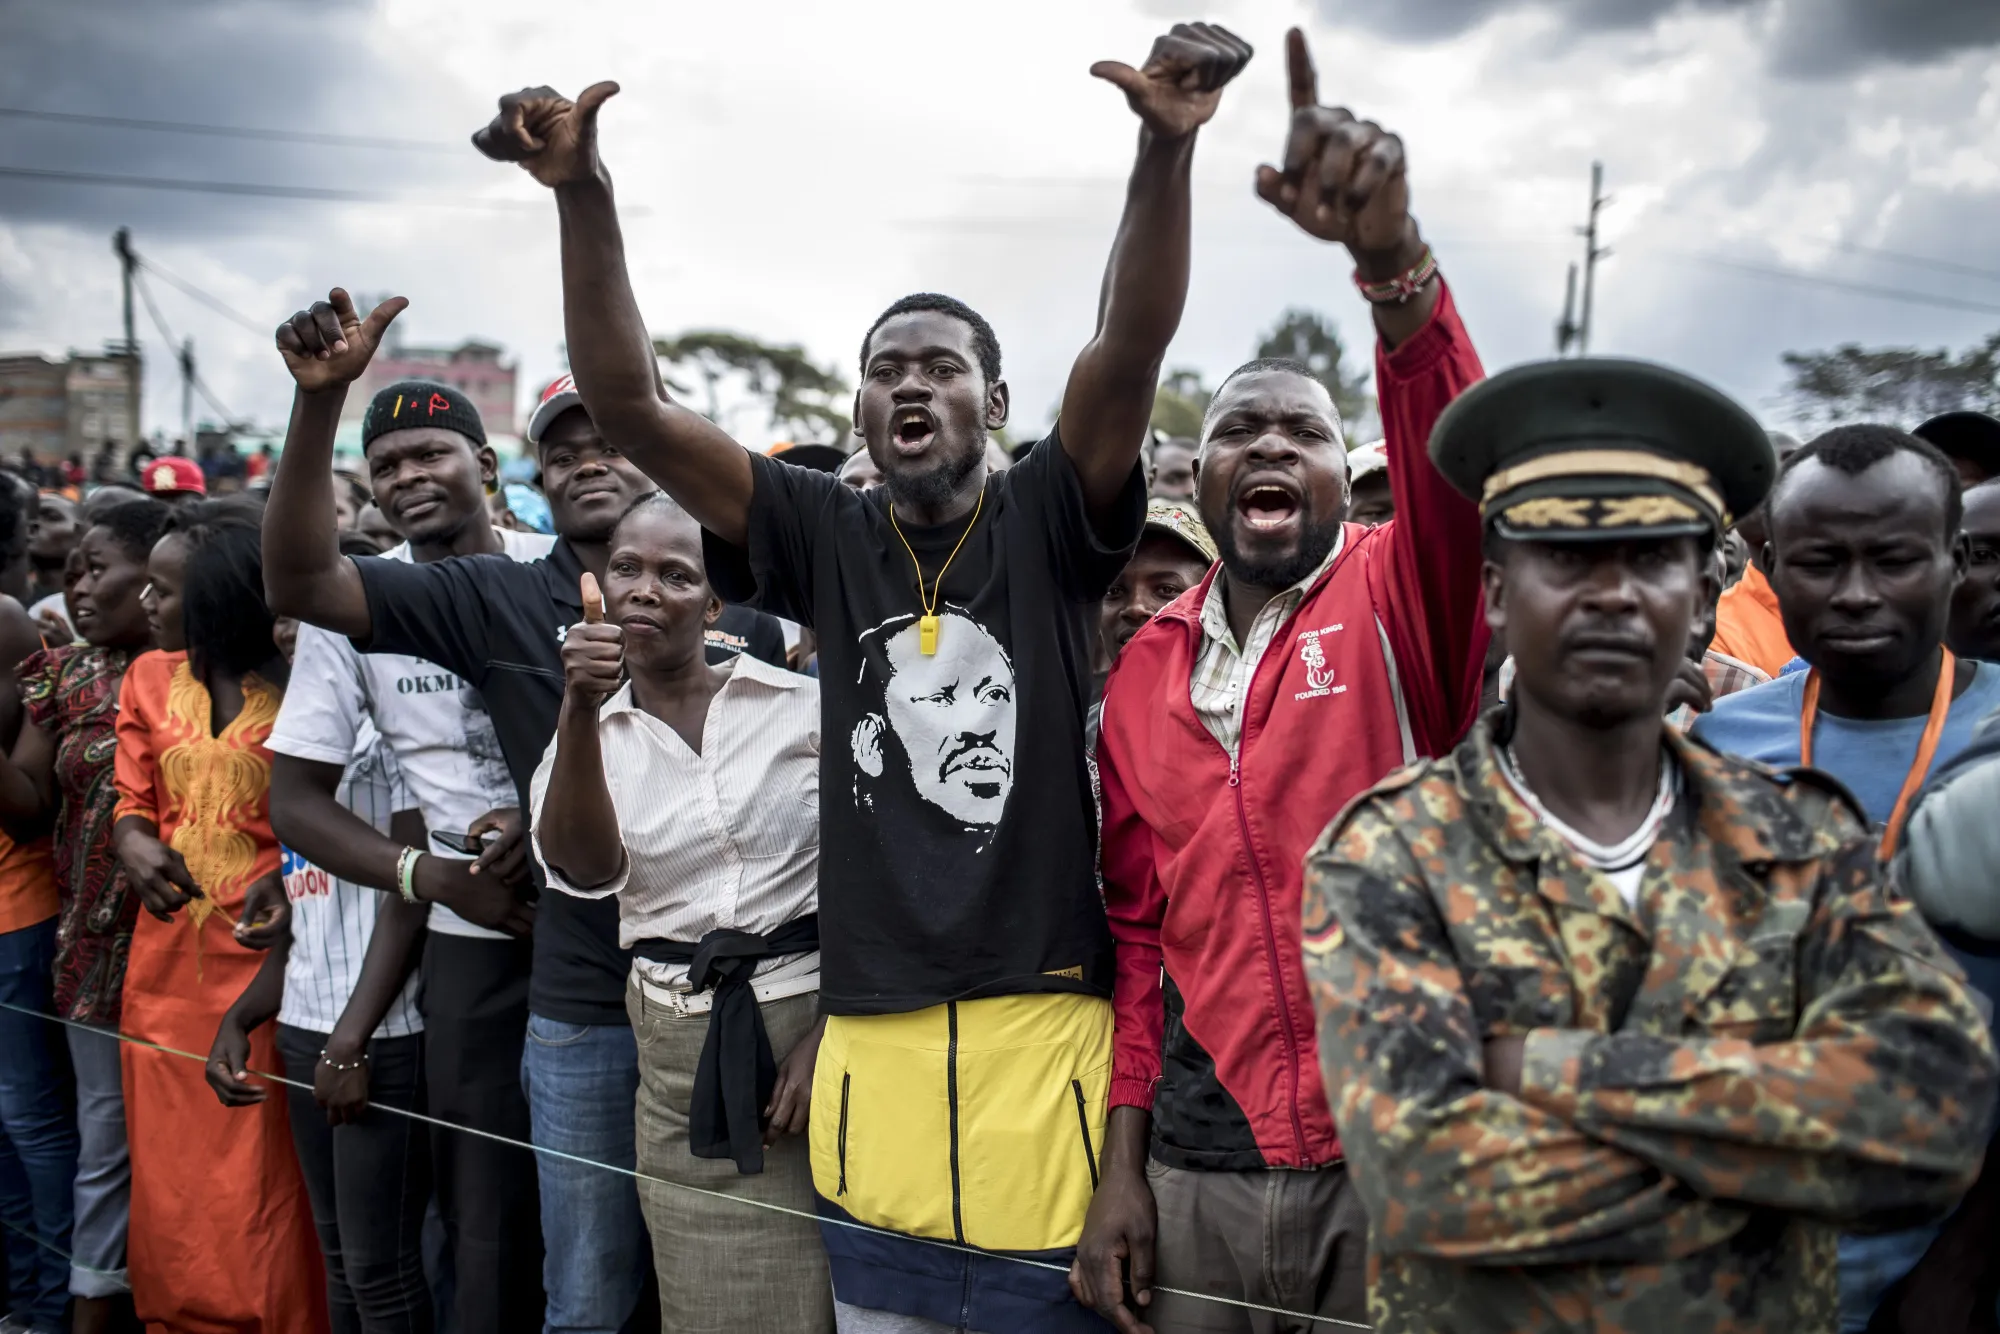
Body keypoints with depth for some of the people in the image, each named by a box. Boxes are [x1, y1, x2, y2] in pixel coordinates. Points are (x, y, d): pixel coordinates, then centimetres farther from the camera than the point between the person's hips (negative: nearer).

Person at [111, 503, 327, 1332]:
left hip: (264, 955, -5)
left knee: (263, 1186, 2)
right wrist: (134, 843, -10)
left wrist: (289, 885, -23)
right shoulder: (148, 679, 8)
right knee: (171, 1182, 14)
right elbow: (133, 802, 12)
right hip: (167, 960, 5)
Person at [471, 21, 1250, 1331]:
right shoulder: (828, 538, 4)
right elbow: (629, 404, -3)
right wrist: (583, 191, -15)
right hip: (872, 1040, 2)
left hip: (1042, 1027, -2)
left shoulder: (1050, 524, 1)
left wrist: (1167, 148, -30)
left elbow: (1129, 352, -16)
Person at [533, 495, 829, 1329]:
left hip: (815, 1015, -2)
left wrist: (830, 1036, -9)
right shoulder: (592, 733, 5)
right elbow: (586, 869, -14)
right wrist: (580, 711, -27)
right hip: (679, 1049, 2)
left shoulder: (803, 704, -2)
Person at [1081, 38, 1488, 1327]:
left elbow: (1459, 457, -26)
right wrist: (1122, 1163, 6)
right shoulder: (1145, 667, 6)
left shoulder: (1400, 599, -4)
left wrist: (1392, 254, -43)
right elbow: (1138, 924, 10)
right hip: (1198, 1168, 3)